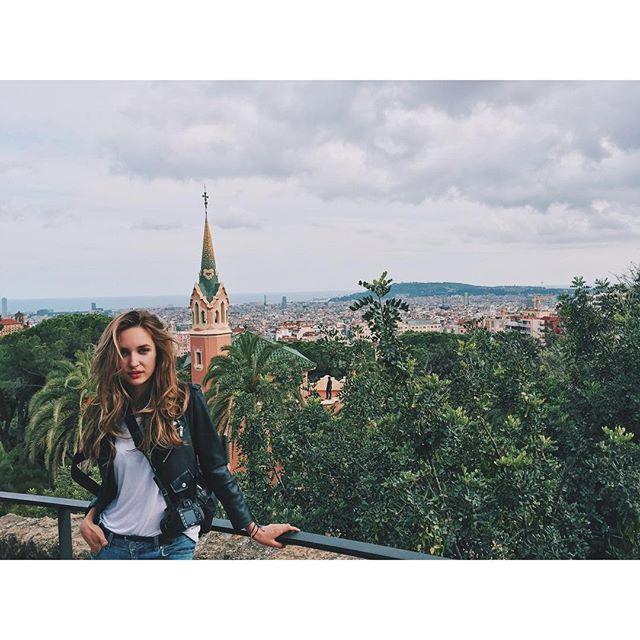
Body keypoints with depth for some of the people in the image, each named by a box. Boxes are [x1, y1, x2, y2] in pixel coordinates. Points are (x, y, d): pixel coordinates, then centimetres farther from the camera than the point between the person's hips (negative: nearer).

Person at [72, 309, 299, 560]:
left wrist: (254, 529, -5)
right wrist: (90, 515, -3)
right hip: (112, 544, 3)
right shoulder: (100, 411, -1)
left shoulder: (187, 401, -10)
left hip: (171, 546, -3)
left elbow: (216, 470, -7)